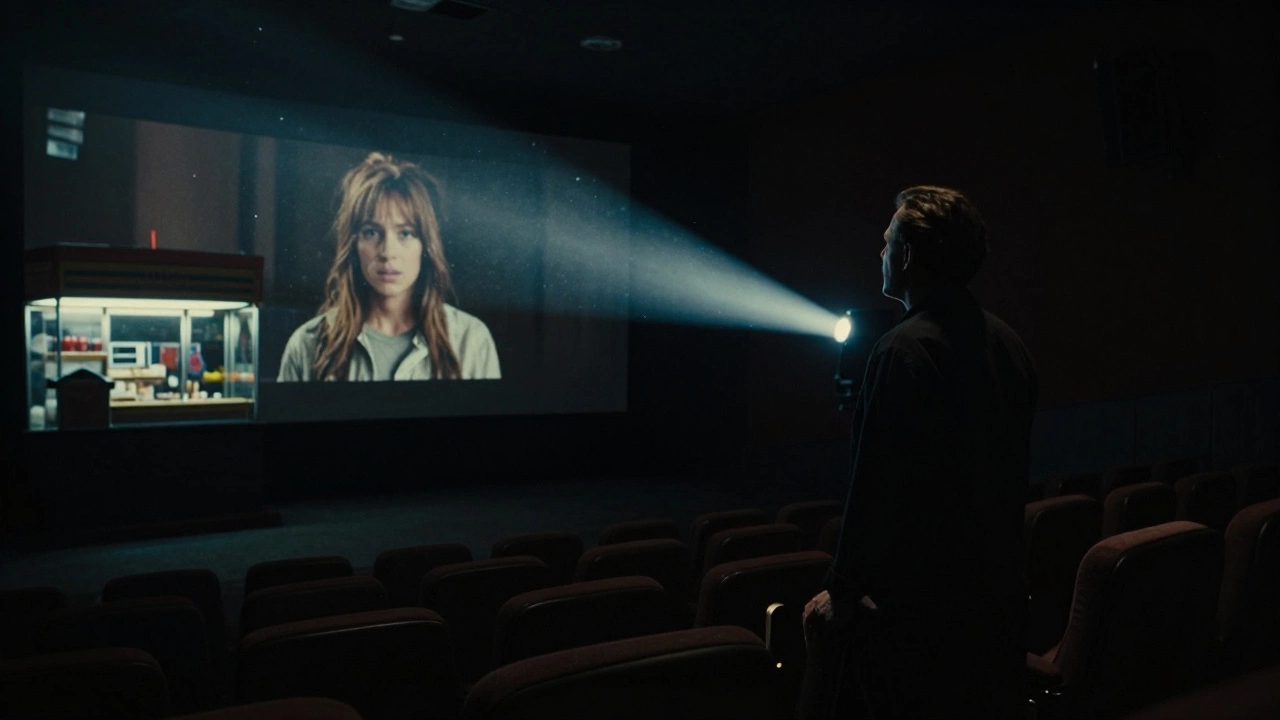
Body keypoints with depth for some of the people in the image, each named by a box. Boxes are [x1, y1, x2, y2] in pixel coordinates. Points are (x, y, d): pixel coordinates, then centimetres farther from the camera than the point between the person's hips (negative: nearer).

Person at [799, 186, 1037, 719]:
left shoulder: (904, 350, -18)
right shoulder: (1008, 344, 7)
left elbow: (878, 485, -20)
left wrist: (845, 591, -10)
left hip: (916, 598, -8)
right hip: (998, 591, 8)